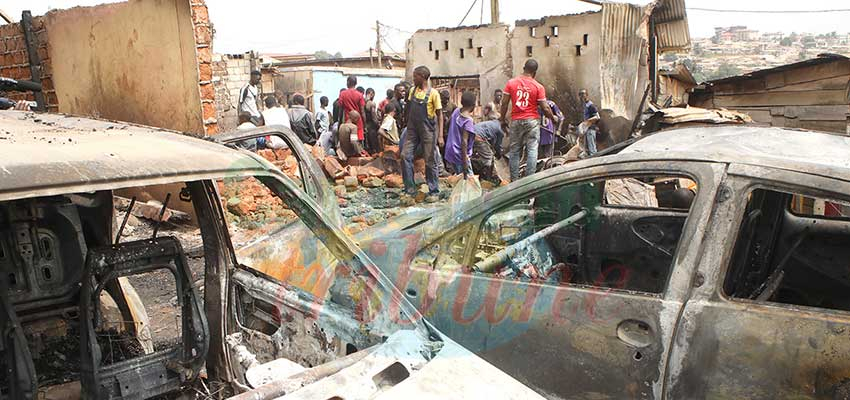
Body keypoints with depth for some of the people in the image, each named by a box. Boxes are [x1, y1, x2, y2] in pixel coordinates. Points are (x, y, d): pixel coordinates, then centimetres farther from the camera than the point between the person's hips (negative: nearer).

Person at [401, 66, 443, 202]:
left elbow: (439, 115, -6)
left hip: (428, 131, -5)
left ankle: (434, 192, 9)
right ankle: (409, 187, 4)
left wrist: (440, 135, -13)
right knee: (405, 155, -5)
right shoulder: (413, 90, 9)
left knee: (430, 161, 0)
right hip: (412, 129, 5)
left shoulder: (433, 93, -7)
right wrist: (407, 126, 15)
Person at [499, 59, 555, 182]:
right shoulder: (538, 87, -5)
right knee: (532, 151, 2)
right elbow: (545, 108, -5)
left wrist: (502, 119, 11)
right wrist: (553, 118, 12)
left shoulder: (511, 83, 0)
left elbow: (504, 103, 1)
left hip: (516, 121, 2)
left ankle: (514, 180, 9)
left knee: (514, 151, 8)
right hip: (532, 121, -2)